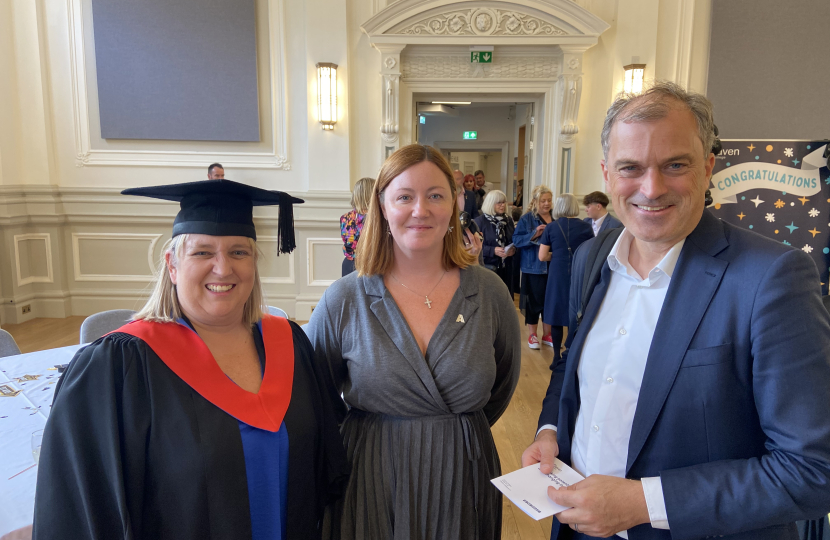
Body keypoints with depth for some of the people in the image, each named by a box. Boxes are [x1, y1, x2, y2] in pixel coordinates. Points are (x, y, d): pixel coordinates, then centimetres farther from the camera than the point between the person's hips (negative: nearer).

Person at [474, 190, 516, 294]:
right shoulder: (480, 221, -5)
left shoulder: (508, 220, 11)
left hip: (506, 267, 5)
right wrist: (493, 250, -21)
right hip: (487, 266, -5)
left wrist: (513, 249, -5)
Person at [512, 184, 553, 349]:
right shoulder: (526, 219, -3)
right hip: (533, 267, -4)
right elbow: (516, 240, -11)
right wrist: (534, 234, -23)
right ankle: (532, 335, 18)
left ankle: (547, 333, 26)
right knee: (534, 300, 3)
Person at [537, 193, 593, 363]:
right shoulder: (586, 227, 0)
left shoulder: (551, 227, -1)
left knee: (557, 315, 9)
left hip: (558, 275, 0)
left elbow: (542, 256, -2)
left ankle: (557, 357, 15)